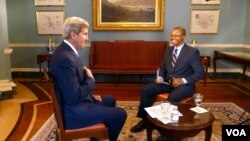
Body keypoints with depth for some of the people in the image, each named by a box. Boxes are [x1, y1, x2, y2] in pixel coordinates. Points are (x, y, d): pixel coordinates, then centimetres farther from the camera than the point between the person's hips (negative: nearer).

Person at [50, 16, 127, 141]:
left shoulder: (65, 50, 4)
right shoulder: (66, 58, -29)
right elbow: (74, 97, -29)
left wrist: (89, 93, 5)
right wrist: (90, 79, -14)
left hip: (76, 102, 10)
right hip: (74, 111, -10)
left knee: (110, 100, 25)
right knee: (120, 114, -4)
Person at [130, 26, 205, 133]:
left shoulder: (192, 52, -8)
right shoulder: (168, 50, 11)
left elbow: (200, 72, -10)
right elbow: (162, 67, 18)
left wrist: (183, 80, -22)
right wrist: (160, 77, -3)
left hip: (185, 85, -5)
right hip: (168, 82, 6)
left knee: (172, 98, -37)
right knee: (145, 90, -13)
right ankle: (144, 120, 0)